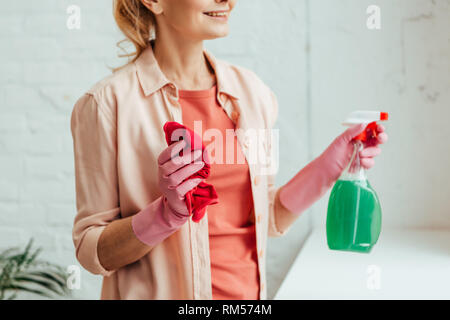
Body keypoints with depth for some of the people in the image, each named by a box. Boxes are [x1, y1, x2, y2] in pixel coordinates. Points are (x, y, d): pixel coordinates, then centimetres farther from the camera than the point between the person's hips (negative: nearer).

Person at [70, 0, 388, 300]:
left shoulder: (252, 90, 1)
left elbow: (267, 220, 8)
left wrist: (331, 164, -4)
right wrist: (168, 212, -24)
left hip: (248, 293, 5)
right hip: (163, 293, -4)